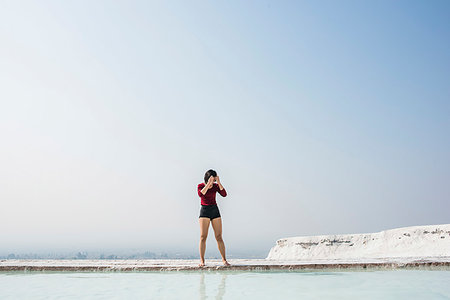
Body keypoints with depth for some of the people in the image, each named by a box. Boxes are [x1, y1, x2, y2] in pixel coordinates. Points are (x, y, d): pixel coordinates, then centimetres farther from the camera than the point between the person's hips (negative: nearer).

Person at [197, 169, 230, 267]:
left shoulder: (216, 186, 7)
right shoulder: (200, 186, -1)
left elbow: (224, 194, -9)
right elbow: (201, 194, -22)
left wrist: (219, 182, -14)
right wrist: (208, 183, -25)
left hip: (215, 211, 2)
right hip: (204, 211, -2)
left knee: (219, 237, -1)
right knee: (203, 237, -9)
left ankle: (224, 259, 6)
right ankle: (202, 261, -5)